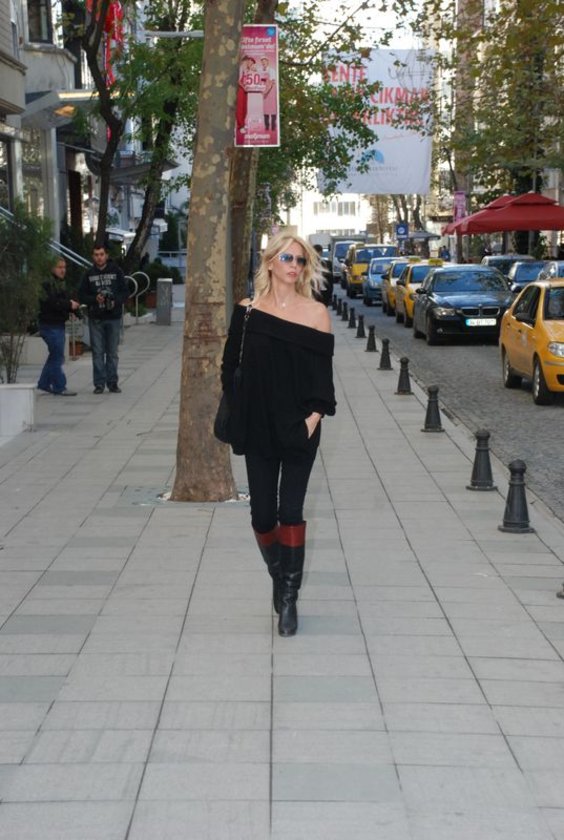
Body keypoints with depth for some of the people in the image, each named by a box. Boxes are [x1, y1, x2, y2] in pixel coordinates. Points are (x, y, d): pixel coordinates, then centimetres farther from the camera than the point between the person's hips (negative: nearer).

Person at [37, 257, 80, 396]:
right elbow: (51, 303, -24)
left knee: (55, 356, 15)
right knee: (57, 356, -7)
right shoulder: (47, 285, -13)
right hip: (50, 325, -10)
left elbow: (65, 300, 20)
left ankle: (44, 383, 25)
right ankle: (59, 387, -3)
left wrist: (73, 305, -2)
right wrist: (69, 305, -17)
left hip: (59, 325, 10)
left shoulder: (60, 284, 18)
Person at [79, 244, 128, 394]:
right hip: (95, 318, 1)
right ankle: (99, 383, 3)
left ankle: (112, 382, 11)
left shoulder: (116, 271, 3)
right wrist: (95, 299, -13)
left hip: (114, 317, -1)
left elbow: (125, 292, 1)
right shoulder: (89, 274, 6)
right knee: (97, 352, 0)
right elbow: (82, 295, 5)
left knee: (112, 352, 5)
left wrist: (115, 301, -17)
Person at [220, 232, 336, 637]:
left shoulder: (316, 312, 0)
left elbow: (324, 372, -1)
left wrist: (315, 415, -11)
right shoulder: (248, 310, 3)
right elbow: (231, 366, 6)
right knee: (262, 514, 5)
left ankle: (289, 597, 5)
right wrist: (239, 412, -2)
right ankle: (278, 576, 30)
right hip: (258, 429, 2)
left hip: (298, 429, -1)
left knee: (290, 511, -4)